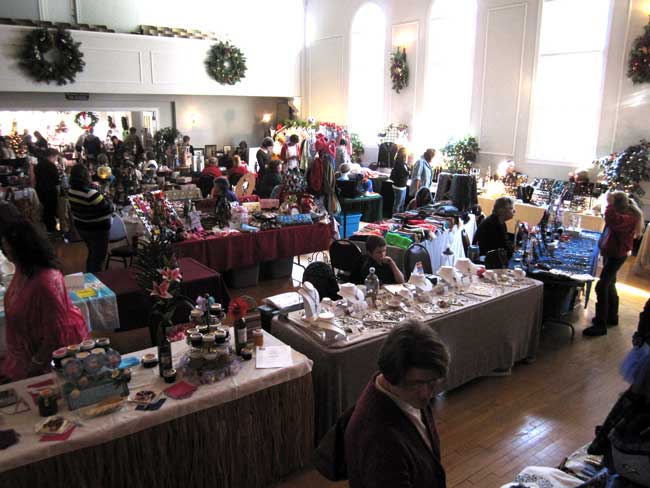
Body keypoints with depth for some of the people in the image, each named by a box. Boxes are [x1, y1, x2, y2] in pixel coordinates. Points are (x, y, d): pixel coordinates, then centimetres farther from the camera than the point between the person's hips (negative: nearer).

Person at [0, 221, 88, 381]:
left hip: (54, 348, -8)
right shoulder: (24, 269, -6)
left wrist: (37, 362, -14)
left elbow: (55, 331, -25)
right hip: (34, 342, 8)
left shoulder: (46, 282, -33)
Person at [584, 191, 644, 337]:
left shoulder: (630, 218, -22)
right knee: (609, 285, 21)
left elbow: (612, 220, -42)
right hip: (611, 253, 11)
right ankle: (612, 317, 37)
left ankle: (600, 325, -11)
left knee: (601, 287, -14)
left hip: (616, 255, -11)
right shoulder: (623, 214, 7)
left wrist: (610, 204, -32)